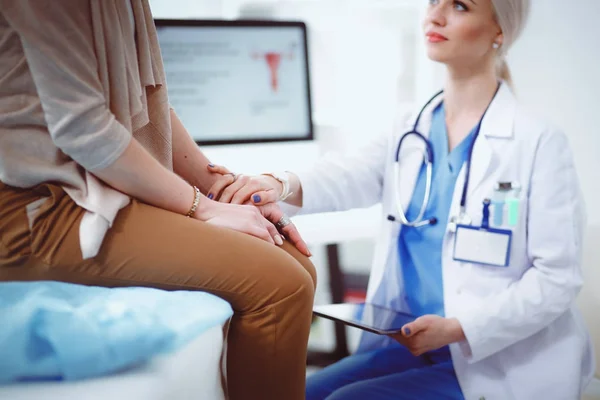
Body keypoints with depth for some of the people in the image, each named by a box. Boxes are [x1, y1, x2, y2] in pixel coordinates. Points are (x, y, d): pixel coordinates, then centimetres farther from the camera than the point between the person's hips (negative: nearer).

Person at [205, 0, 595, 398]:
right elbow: (349, 176, -10)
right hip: (409, 343, 6)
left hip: (496, 363, -5)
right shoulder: (412, 134, 7)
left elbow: (558, 276, -12)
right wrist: (282, 185, -31)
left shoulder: (540, 143, -10)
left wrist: (458, 328, -23)